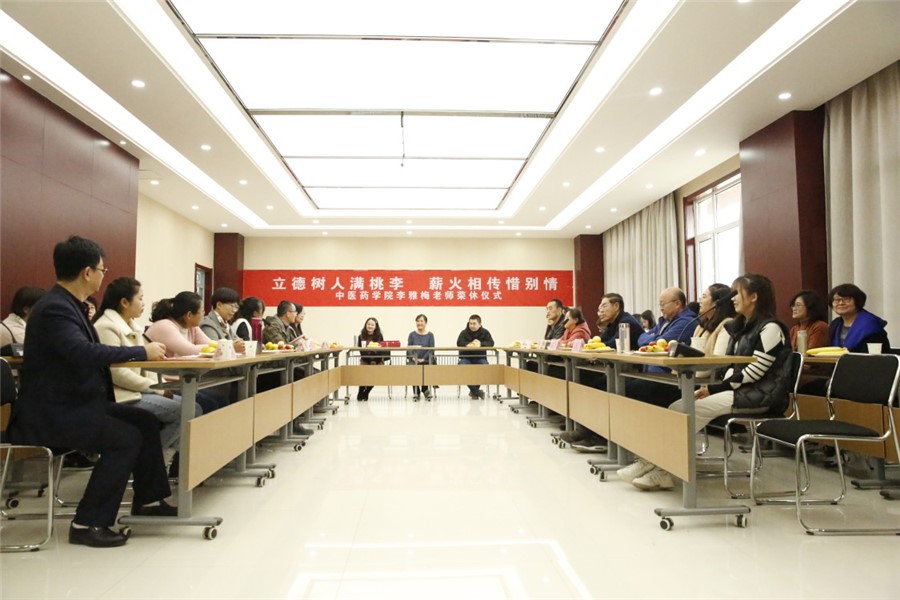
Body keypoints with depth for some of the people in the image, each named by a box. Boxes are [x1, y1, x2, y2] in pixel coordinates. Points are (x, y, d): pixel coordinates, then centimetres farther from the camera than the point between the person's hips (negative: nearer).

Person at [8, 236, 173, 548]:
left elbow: (90, 349, 9)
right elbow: (84, 352, -36)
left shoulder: (67, 304, 9)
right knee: (127, 438, -20)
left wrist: (143, 350, -4)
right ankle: (88, 523, -8)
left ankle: (148, 500, 14)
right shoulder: (54, 308, -21)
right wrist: (142, 351, -28)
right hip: (50, 413, -10)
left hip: (73, 403, 10)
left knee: (145, 421, 3)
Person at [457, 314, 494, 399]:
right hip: (466, 358, 0)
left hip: (480, 358, 1)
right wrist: (469, 344, -33)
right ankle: (476, 391, -22)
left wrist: (481, 344, -30)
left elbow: (491, 343, -11)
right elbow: (459, 342, -15)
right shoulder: (464, 332, 2)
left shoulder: (485, 332, 4)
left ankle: (473, 391, -13)